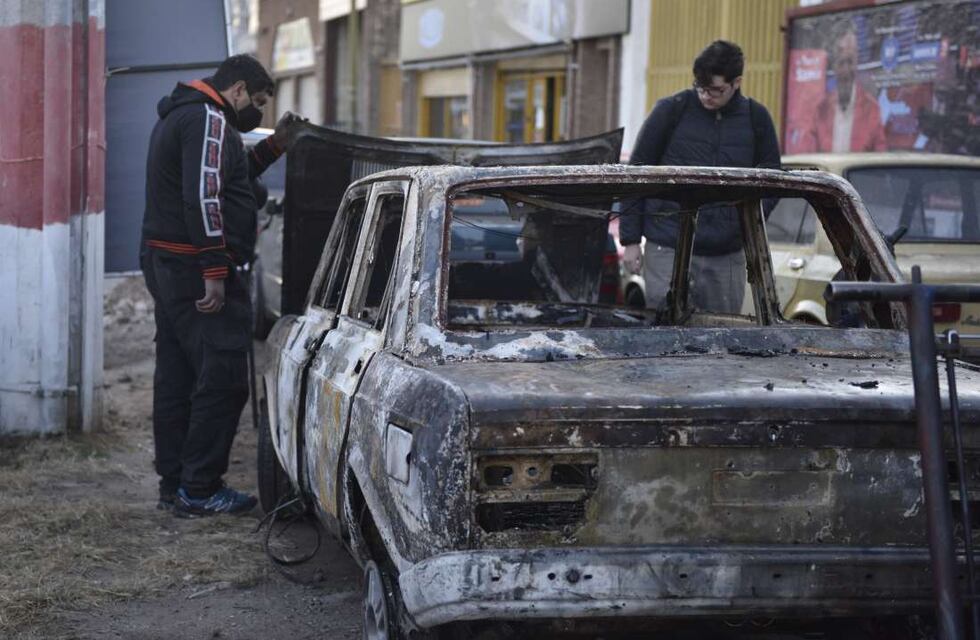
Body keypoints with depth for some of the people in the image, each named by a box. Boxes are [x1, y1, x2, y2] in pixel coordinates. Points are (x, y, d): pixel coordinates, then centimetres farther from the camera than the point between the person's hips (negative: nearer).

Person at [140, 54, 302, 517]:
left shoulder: (180, 116, 21)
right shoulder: (209, 120, -13)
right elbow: (203, 197, -23)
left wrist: (274, 145, 20)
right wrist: (215, 272, -24)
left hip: (163, 264, 11)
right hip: (194, 267, -11)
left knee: (176, 376, 13)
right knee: (222, 379, -7)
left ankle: (174, 485, 19)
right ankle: (199, 490, -5)